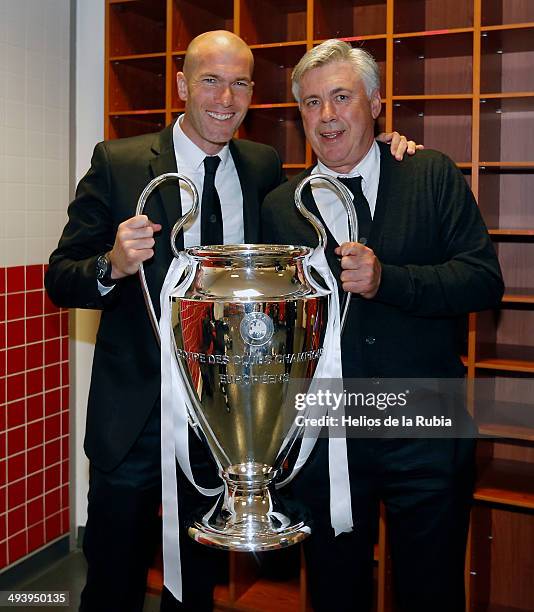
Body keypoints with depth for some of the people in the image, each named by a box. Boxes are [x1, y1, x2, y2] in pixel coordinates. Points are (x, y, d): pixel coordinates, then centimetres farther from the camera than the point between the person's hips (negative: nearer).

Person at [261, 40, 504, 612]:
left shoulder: (434, 176, 0)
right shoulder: (279, 207, 3)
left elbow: (485, 280, -8)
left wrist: (386, 279, -21)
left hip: (429, 438, -1)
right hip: (323, 440, 2)